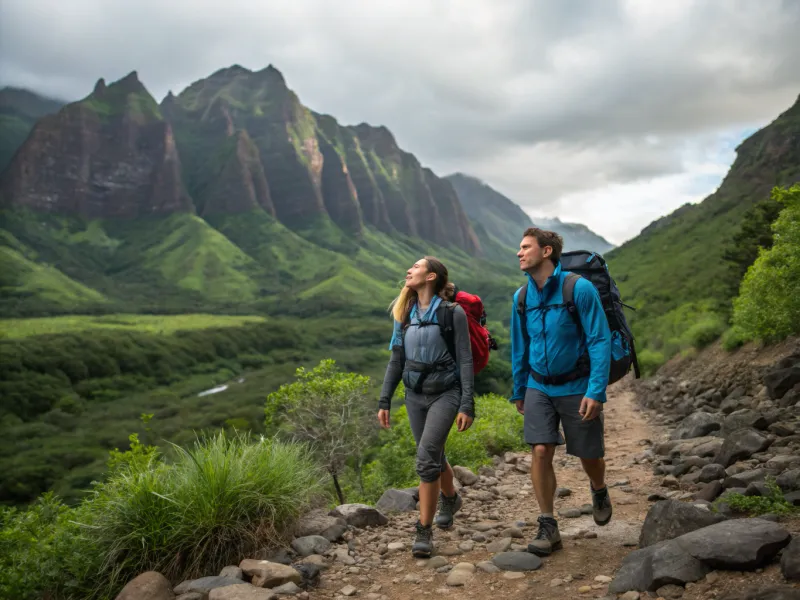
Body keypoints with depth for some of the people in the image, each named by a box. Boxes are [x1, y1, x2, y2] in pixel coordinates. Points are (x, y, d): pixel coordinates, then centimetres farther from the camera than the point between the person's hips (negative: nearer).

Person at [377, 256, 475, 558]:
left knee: (426, 457, -16)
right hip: (415, 394, 5)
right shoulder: (404, 314, 5)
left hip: (445, 394, -5)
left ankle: (424, 530, -3)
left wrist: (467, 405, -14)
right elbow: (396, 360, 9)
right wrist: (384, 401, 5)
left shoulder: (453, 313, -10)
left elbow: (465, 361, -10)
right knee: (434, 457, 16)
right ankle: (450, 498, 46)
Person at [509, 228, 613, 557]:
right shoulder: (522, 297, 1)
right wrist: (518, 392, 18)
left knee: (589, 455, 9)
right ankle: (548, 528, 4)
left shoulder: (579, 289, -16)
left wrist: (596, 392, -22)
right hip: (539, 387, 3)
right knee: (541, 452, -9)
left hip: (577, 388, -3)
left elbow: (600, 341, -16)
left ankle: (599, 492, 44)